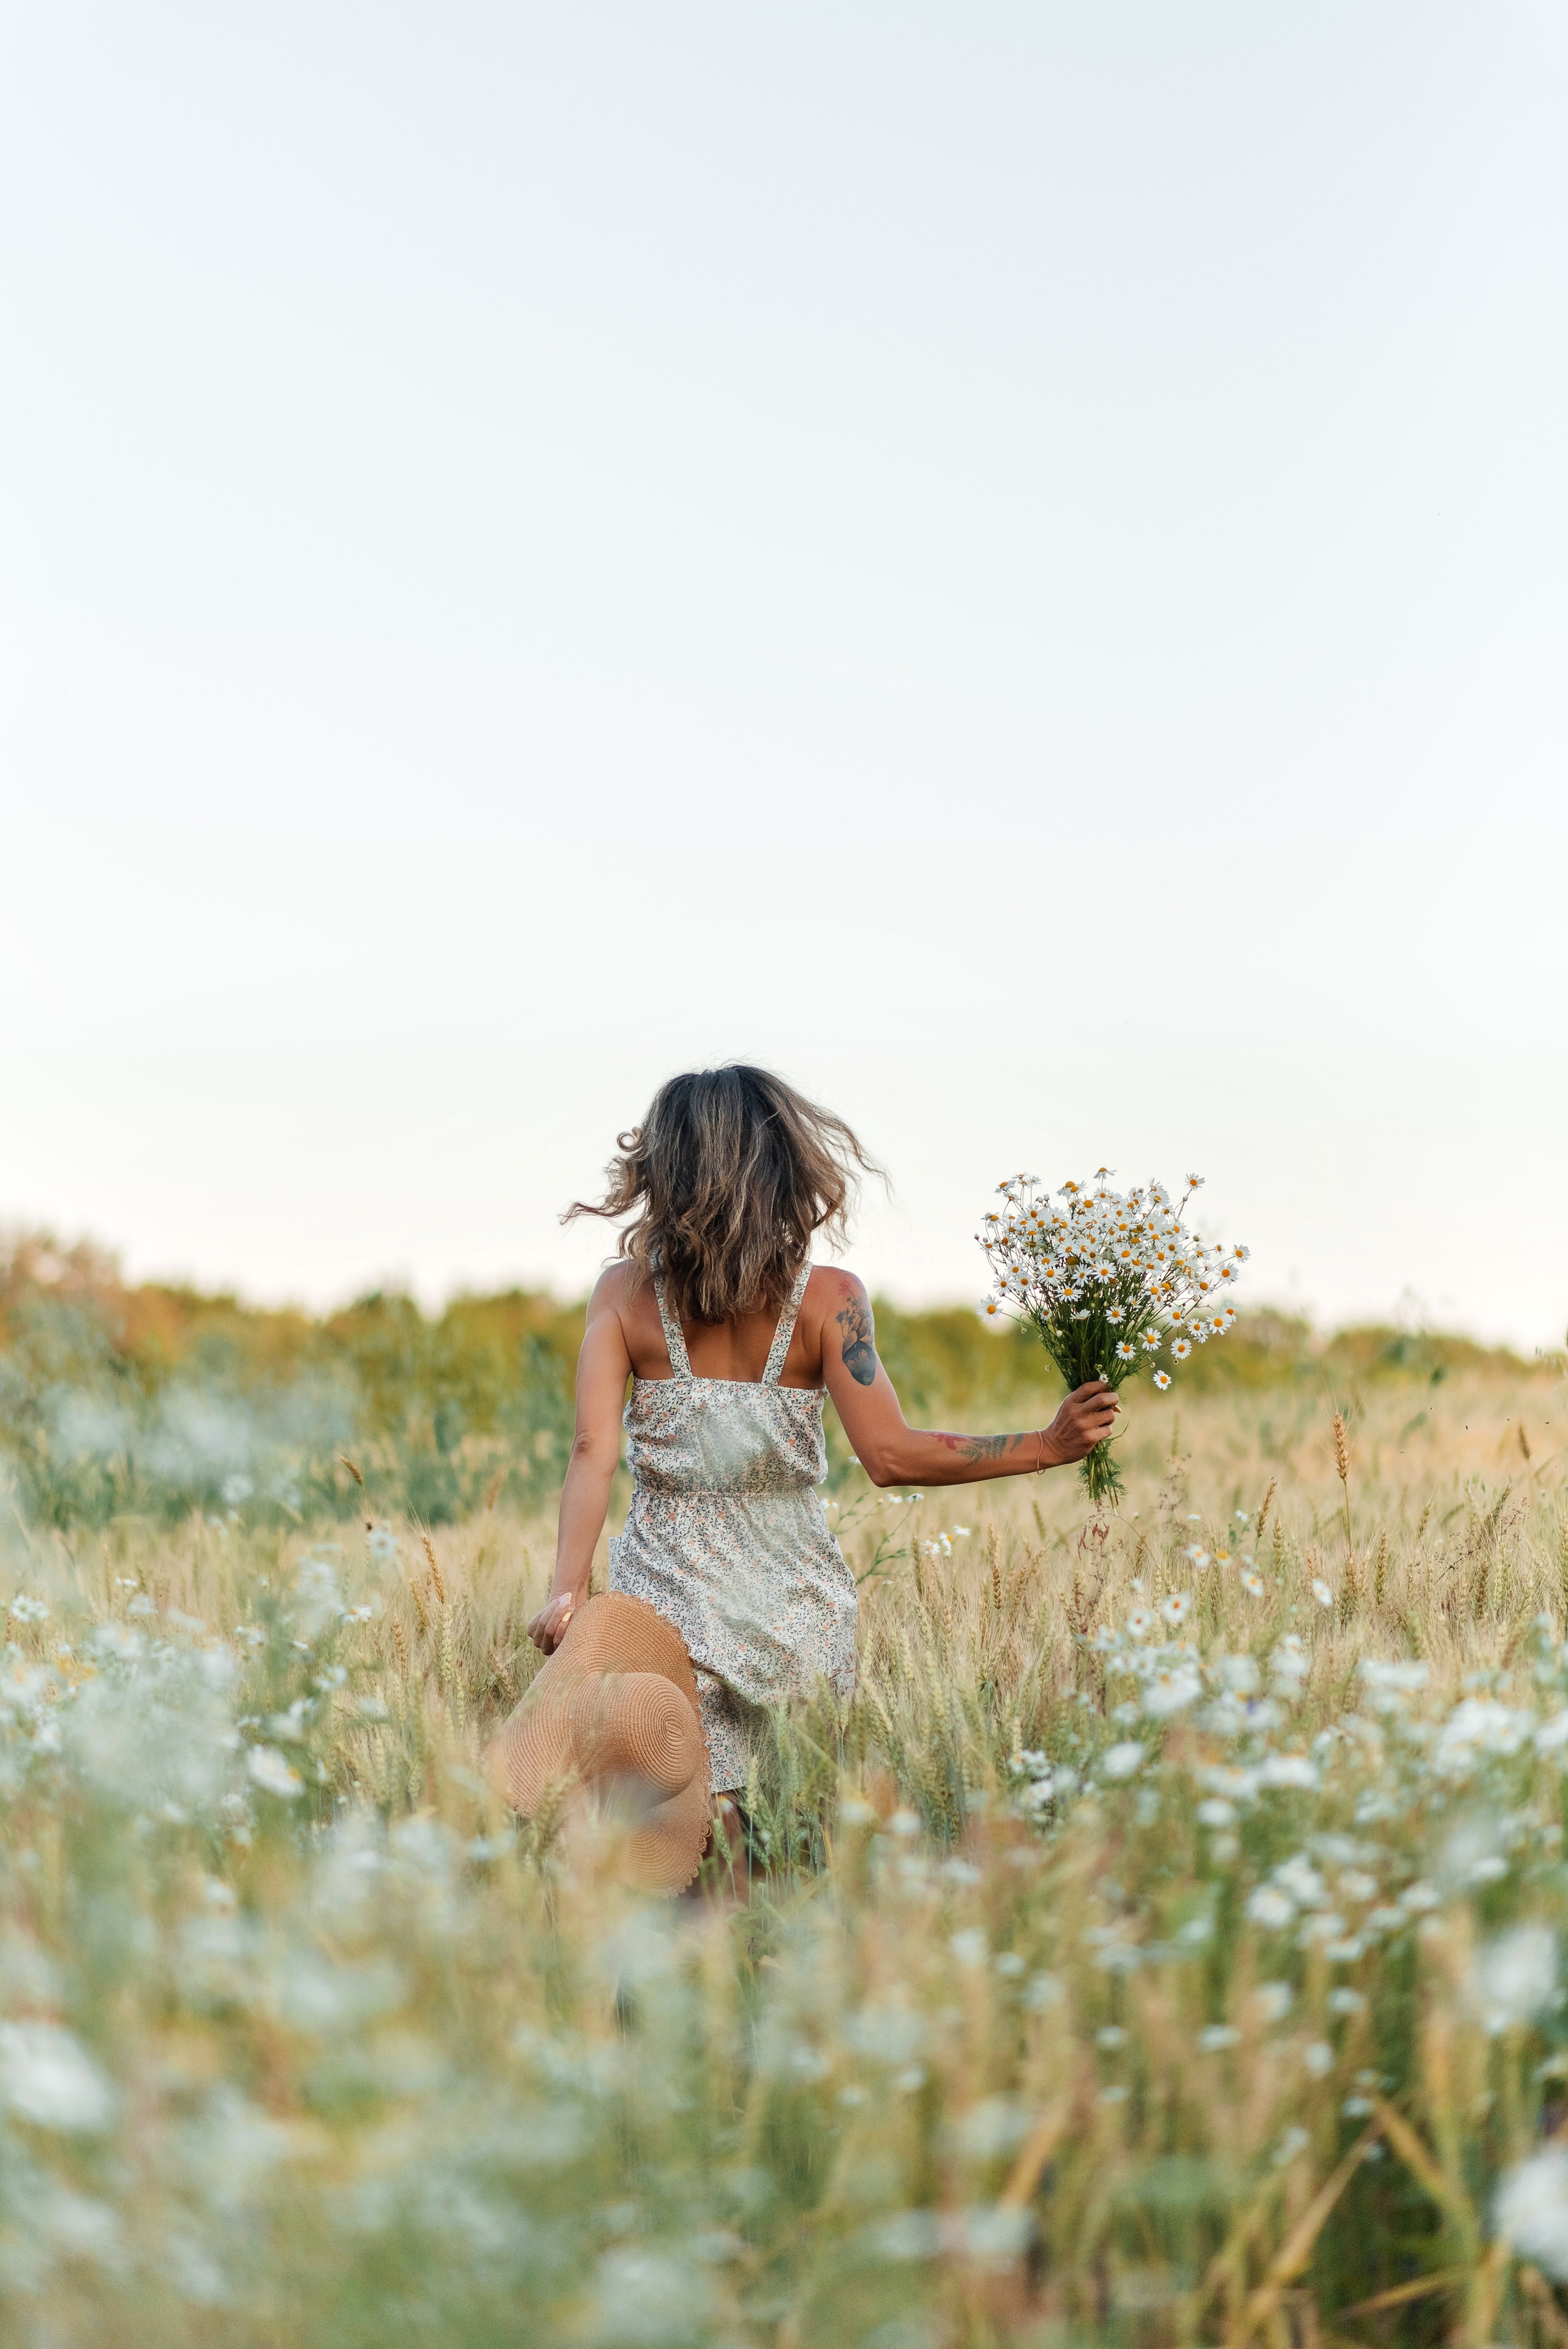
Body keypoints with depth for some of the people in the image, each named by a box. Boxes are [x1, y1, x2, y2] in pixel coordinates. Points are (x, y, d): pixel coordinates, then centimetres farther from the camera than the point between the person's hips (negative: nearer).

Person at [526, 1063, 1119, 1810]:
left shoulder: (624, 1293, -3)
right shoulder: (828, 1299, -7)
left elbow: (593, 1449, -10)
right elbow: (890, 1455, -12)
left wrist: (569, 1588, -12)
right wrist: (1047, 1446, -7)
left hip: (671, 1590, 0)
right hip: (796, 1594, 0)